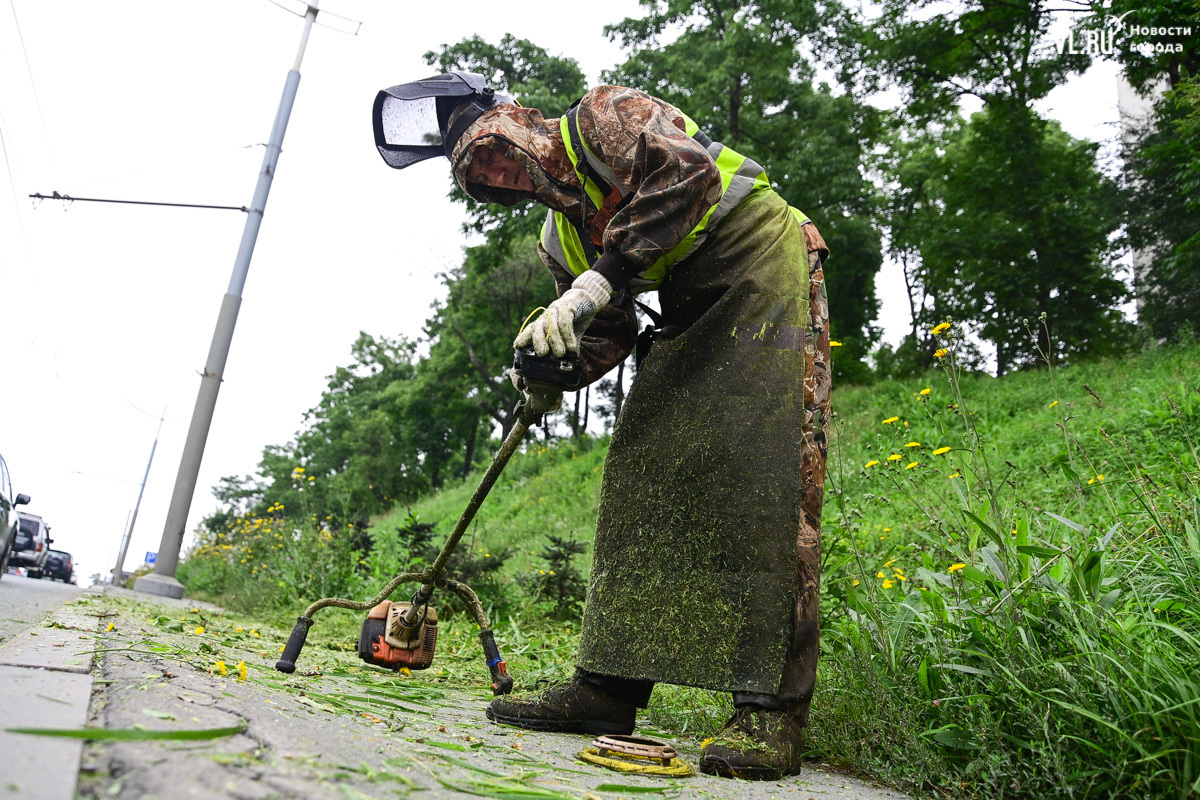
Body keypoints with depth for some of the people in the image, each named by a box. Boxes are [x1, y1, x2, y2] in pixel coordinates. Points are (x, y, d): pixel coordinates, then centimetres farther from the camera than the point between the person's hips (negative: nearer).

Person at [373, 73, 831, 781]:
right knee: (640, 480, -1)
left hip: (761, 267, -8)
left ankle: (773, 711, -17)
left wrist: (600, 278, -26)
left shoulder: (602, 116, -3)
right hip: (689, 317, 8)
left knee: (764, 478, -18)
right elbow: (613, 334, 15)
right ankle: (611, 684, 2)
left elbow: (689, 169, -22)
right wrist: (558, 363, -8)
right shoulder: (561, 238, 18)